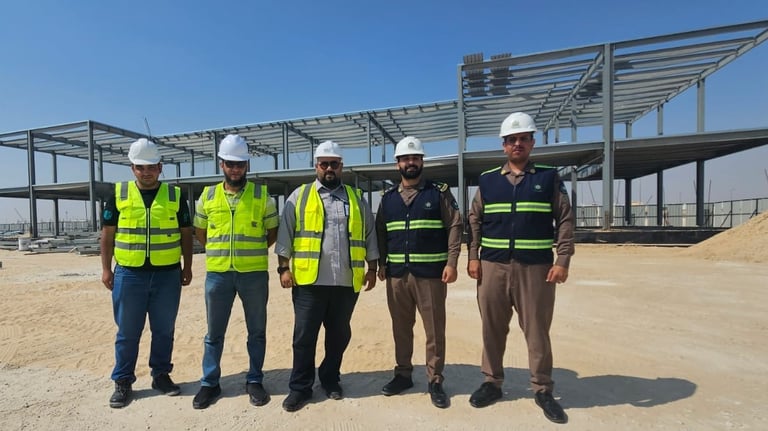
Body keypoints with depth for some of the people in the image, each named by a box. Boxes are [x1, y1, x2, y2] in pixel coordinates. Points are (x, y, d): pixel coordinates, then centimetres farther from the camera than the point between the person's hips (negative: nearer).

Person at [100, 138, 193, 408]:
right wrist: (106, 269, 1)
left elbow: (186, 233, 6)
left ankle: (161, 375, 26)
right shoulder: (118, 194, 4)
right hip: (129, 274, 0)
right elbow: (107, 234, 7)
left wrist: (187, 267, 4)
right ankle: (123, 381, 25)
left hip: (167, 274, 0)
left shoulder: (175, 195, 3)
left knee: (164, 329, 11)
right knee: (128, 331, 9)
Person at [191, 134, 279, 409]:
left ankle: (255, 381, 26)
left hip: (254, 273, -1)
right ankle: (209, 383, 30)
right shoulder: (207, 196, 5)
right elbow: (199, 231, 17)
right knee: (214, 333, 13)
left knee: (257, 331, 9)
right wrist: (218, 253, 10)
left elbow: (273, 231, 7)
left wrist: (253, 252, 4)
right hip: (217, 273, 2)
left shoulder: (262, 195, 0)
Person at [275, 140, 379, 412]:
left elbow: (369, 236, 11)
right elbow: (285, 234, 3)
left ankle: (330, 379, 34)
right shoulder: (300, 196, 6)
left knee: (339, 335, 14)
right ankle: (300, 387, 23)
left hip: (347, 281, 2)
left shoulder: (357, 198, 10)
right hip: (309, 280, -2)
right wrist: (284, 268, -4)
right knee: (304, 336, 5)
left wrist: (372, 269, 7)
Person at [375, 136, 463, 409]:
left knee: (434, 329, 5)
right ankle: (403, 374, 31)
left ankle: (435, 381, 21)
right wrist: (381, 263, 6)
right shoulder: (387, 198, 10)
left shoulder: (439, 192, 1)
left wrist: (451, 262, -12)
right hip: (397, 274, 3)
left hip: (431, 273, -3)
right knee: (401, 327, 14)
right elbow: (380, 233, 14)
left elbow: (455, 226, -4)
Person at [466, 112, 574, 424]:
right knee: (492, 328, 11)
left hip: (536, 267, -1)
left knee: (537, 330, 7)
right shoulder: (487, 180, 8)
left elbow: (565, 220, 2)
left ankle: (543, 390, 26)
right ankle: (492, 382, 29)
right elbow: (474, 221, 8)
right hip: (493, 266, 2)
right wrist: (473, 257, 0)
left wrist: (563, 261, -6)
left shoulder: (549, 177, 5)